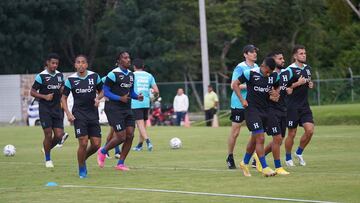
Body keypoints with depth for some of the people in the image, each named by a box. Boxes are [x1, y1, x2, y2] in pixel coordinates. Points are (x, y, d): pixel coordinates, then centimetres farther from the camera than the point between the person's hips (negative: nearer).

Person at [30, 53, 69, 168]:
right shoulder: (41, 76, -7)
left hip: (57, 109, 5)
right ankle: (48, 159, 12)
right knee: (48, 135, -5)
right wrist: (44, 97, -18)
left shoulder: (60, 75, 8)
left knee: (59, 135, -3)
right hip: (45, 110, -5)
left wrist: (63, 90, -1)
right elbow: (32, 92, -4)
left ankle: (47, 149, 27)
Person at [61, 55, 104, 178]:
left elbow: (101, 91, 15)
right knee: (83, 143, -12)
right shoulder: (71, 79, -3)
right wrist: (68, 113, -7)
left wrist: (98, 98, -8)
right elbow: (64, 97, 5)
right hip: (79, 114, -3)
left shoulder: (94, 76, 1)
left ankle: (83, 158, 29)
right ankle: (81, 169, 7)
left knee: (96, 144, -1)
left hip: (93, 114, 3)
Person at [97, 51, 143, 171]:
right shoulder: (113, 74, -12)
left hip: (127, 109, 7)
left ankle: (120, 163, 7)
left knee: (130, 135, -3)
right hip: (114, 109, -7)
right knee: (121, 137, -11)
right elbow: (105, 91, -11)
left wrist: (137, 96, -1)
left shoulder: (131, 75, 12)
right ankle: (103, 151, 16)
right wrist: (120, 98, -22)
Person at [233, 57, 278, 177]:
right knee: (260, 139, -12)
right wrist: (242, 100, -11)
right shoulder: (250, 73, -11)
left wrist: (273, 96, -5)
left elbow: (275, 90, 19)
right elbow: (235, 84, -4)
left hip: (265, 110, 6)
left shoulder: (272, 77, 5)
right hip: (252, 110, -6)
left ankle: (245, 163, 33)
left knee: (254, 139, 16)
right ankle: (265, 168, -11)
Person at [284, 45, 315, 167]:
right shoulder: (290, 70, -13)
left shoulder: (308, 68, 10)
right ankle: (288, 158, 18)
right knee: (292, 133, 1)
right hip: (292, 106, -6)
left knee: (310, 130, -6)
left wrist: (310, 84, 5)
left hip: (304, 105, 6)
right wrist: (297, 84, -20)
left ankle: (299, 153, 15)